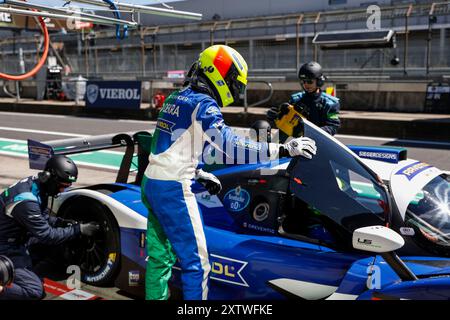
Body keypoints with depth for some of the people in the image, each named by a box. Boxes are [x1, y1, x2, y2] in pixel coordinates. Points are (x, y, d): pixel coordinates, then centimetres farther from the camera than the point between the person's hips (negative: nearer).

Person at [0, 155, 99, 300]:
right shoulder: (25, 201, -31)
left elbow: (42, 218, 12)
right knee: (35, 291, -19)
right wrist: (78, 229, -18)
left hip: (16, 240, 10)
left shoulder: (36, 183, -3)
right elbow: (47, 235, -24)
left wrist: (61, 222, -4)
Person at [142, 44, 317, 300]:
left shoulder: (177, 98, 15)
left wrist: (199, 174, 21)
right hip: (173, 189, -9)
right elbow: (231, 147, -25)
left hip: (152, 183, 9)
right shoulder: (203, 105, -14)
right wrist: (283, 150, -26)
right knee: (196, 262, 0)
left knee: (160, 257, 18)